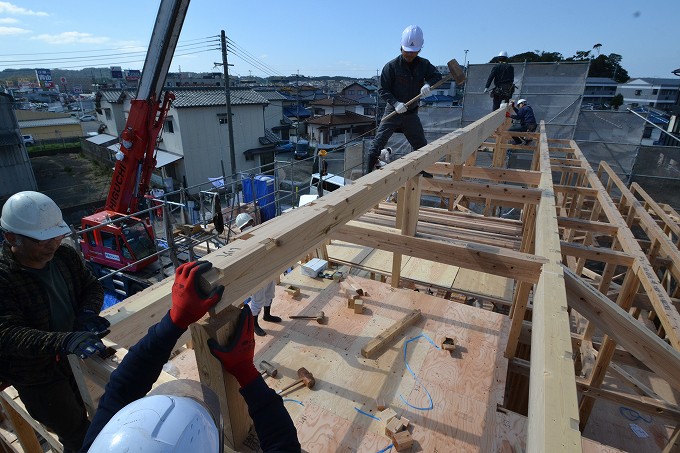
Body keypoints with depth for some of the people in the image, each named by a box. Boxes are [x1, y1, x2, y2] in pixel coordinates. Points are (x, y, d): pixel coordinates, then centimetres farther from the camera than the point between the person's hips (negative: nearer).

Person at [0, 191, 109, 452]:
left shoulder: (65, 256, -8)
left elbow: (92, 286, 4)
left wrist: (88, 312, -18)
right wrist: (63, 341, -46)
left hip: (76, 358, 5)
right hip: (38, 377, -5)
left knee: (81, 420, 23)